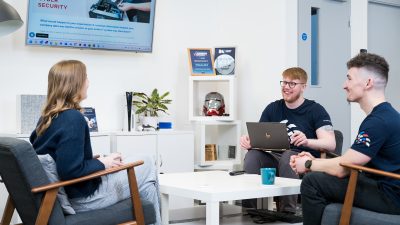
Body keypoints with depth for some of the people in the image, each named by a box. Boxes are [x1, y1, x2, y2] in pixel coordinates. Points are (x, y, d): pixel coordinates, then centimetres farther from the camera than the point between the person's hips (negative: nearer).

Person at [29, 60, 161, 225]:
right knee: (147, 168, 5)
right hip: (81, 196, -9)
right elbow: (70, 170, -29)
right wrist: (102, 163, -13)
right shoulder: (74, 119, -24)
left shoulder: (48, 116, 3)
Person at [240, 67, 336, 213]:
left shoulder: (316, 110, 2)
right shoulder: (272, 108, 15)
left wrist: (307, 141, -31)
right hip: (276, 156, 3)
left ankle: (287, 212, -33)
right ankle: (247, 210, -24)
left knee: (288, 156, -37)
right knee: (253, 154, -27)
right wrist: (248, 141, -16)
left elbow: (331, 144, -11)